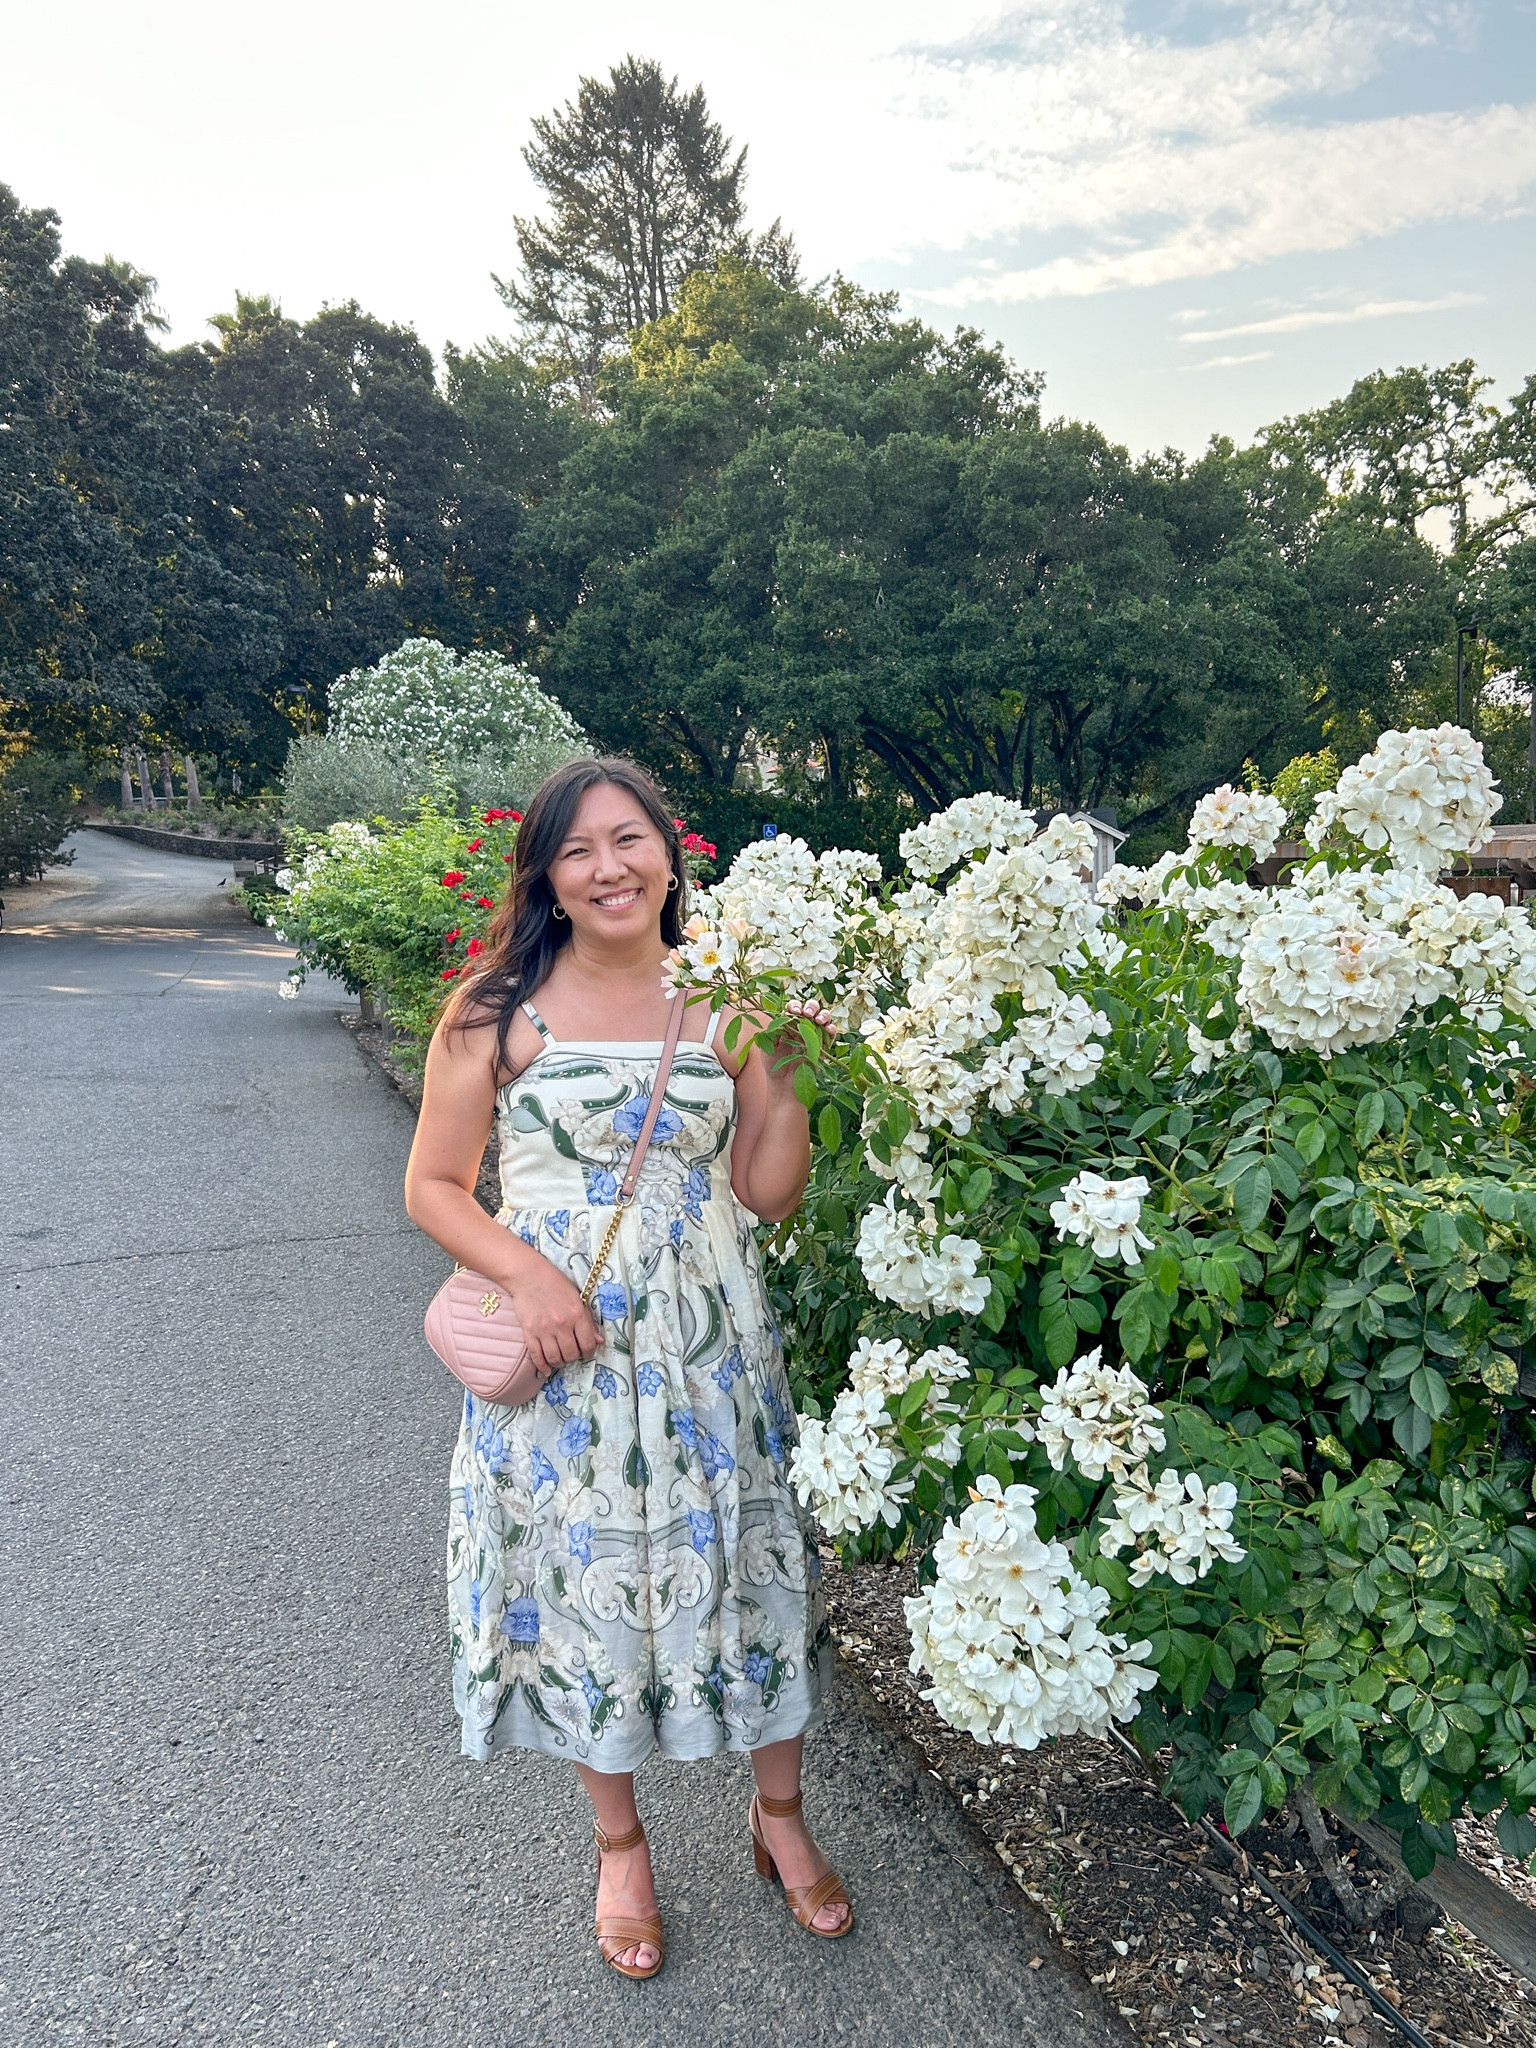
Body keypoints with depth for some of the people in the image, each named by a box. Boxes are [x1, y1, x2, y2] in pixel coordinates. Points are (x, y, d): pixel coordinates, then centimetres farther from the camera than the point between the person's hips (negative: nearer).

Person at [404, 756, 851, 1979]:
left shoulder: (726, 1003, 0)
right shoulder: (498, 1009, -7)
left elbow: (768, 1197, 2)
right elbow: (435, 1185, -3)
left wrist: (784, 1078, -12)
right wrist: (526, 1271, -18)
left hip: (712, 1348, 2)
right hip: (563, 1351, -2)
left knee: (746, 1564, 13)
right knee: (587, 1579, 13)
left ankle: (780, 1816, 41)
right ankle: (621, 1845, 40)